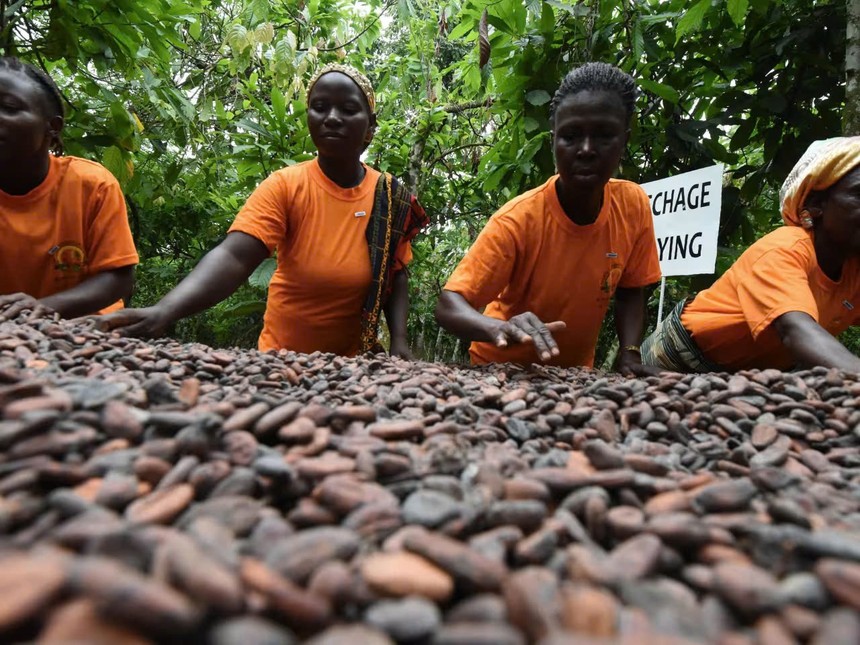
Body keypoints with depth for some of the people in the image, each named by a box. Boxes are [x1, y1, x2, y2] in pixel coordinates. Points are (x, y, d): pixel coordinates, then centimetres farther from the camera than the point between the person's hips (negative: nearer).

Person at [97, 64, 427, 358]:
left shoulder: (391, 197, -6)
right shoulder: (284, 186, -14)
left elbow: (395, 276, 1)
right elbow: (233, 256, -27)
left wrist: (399, 340, -14)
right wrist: (164, 310, -43)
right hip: (284, 357, -1)